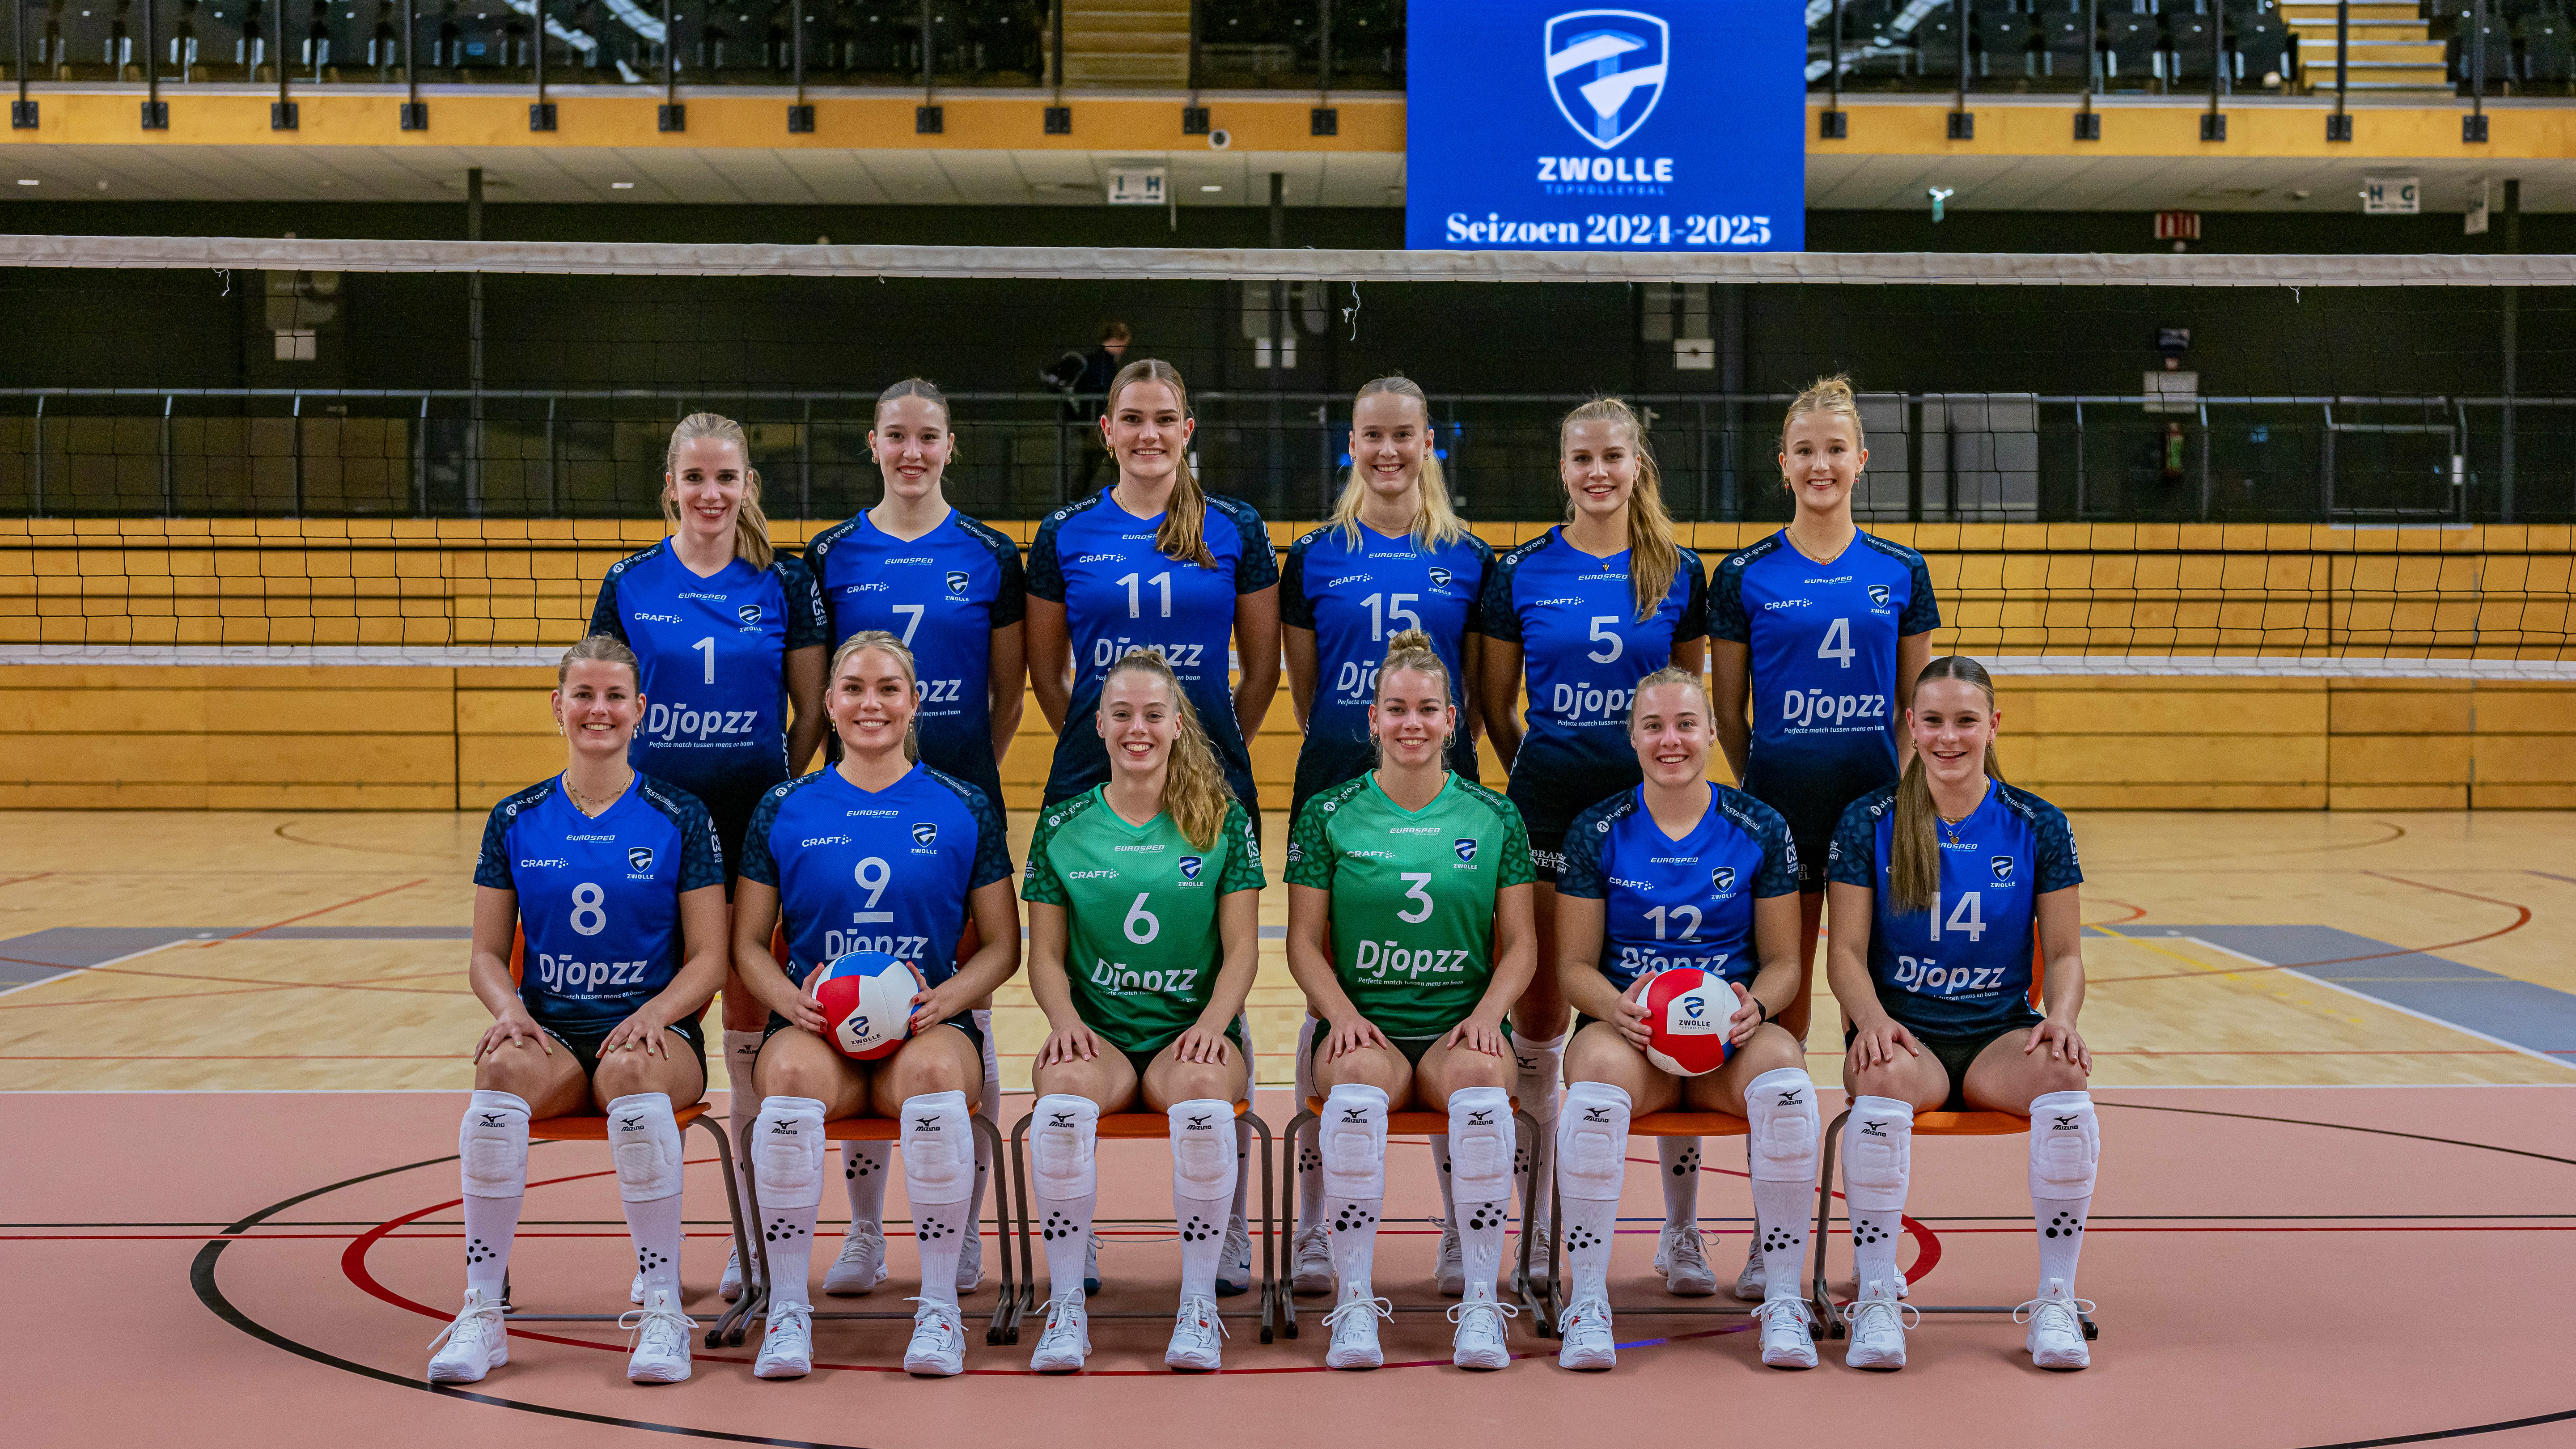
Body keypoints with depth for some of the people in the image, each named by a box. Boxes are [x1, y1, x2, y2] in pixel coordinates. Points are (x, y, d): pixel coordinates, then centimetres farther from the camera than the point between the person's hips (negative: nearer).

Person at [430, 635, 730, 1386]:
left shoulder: (681, 818, 3)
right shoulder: (515, 821, 9)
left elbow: (708, 958, 2)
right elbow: (487, 955, 11)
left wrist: (654, 1014, -17)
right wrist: (509, 1008, -11)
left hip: (653, 1030, -2)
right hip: (550, 1029, 2)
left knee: (632, 1071, -38)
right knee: (502, 1069, -34)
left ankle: (663, 1312, -29)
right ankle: (482, 1314, -27)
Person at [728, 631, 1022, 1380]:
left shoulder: (964, 810, 9)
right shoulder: (783, 810, 11)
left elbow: (1002, 946, 11)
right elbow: (749, 944, 13)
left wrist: (944, 999, -8)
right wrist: (793, 1000, -8)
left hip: (928, 1021, 0)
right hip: (815, 1023, 1)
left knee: (934, 1073, -38)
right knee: (791, 1074, -36)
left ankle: (940, 1305, -25)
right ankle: (787, 1308, -25)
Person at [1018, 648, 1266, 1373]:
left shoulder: (1223, 821, 8)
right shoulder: (1063, 828, 11)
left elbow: (1241, 947, 6)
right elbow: (1046, 953, 11)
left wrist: (1214, 1021, -12)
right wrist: (1064, 1018, -9)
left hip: (1191, 1032, -1)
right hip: (1097, 1033, 1)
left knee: (1204, 1089, -37)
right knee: (1064, 1089, -36)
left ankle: (1199, 1304, -25)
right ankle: (1066, 1305, -24)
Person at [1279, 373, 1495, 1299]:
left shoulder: (1468, 558, 6)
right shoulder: (1314, 556, 4)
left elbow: (1478, 694, 10)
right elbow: (1304, 692, 10)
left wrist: (1435, 745, 3)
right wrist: (1355, 745, 7)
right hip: (1336, 793, 0)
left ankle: (1462, 1230, 11)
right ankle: (1312, 1223, 11)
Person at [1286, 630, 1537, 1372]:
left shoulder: (1493, 817, 11)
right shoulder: (1329, 816, 8)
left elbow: (1520, 942, 11)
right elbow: (1305, 941, 8)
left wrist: (1488, 1012, -8)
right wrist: (1341, 1012, -11)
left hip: (1461, 1021, 1)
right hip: (1362, 1020, 0)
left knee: (1480, 1082, -36)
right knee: (1358, 1089, -37)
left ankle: (1482, 1303, -30)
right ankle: (1354, 1304, -29)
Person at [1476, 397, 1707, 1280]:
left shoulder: (1678, 574, 3)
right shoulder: (1524, 573, 1)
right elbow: (1495, 707, 9)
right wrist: (1540, 774, 11)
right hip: (1549, 810, 0)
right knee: (1538, 1017, 5)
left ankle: (1683, 1237, 11)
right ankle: (1535, 1219, 20)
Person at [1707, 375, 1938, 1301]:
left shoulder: (1901, 573, 7)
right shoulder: (1745, 577, 2)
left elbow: (1917, 707, 10)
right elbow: (1727, 714, 7)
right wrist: (1768, 793, 4)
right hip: (1777, 809, -1)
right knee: (1778, 1017, 3)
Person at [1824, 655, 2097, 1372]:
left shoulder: (2039, 826, 5)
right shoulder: (1868, 821, 2)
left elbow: (2064, 953, 7)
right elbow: (1846, 950, 1)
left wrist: (2061, 1018, -14)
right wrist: (1871, 1017, -19)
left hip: (2001, 1036, 1)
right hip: (1903, 1029, -1)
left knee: (2065, 1075, -33)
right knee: (1885, 1078, -37)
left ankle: (2056, 1300, -20)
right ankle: (1875, 1299, -26)